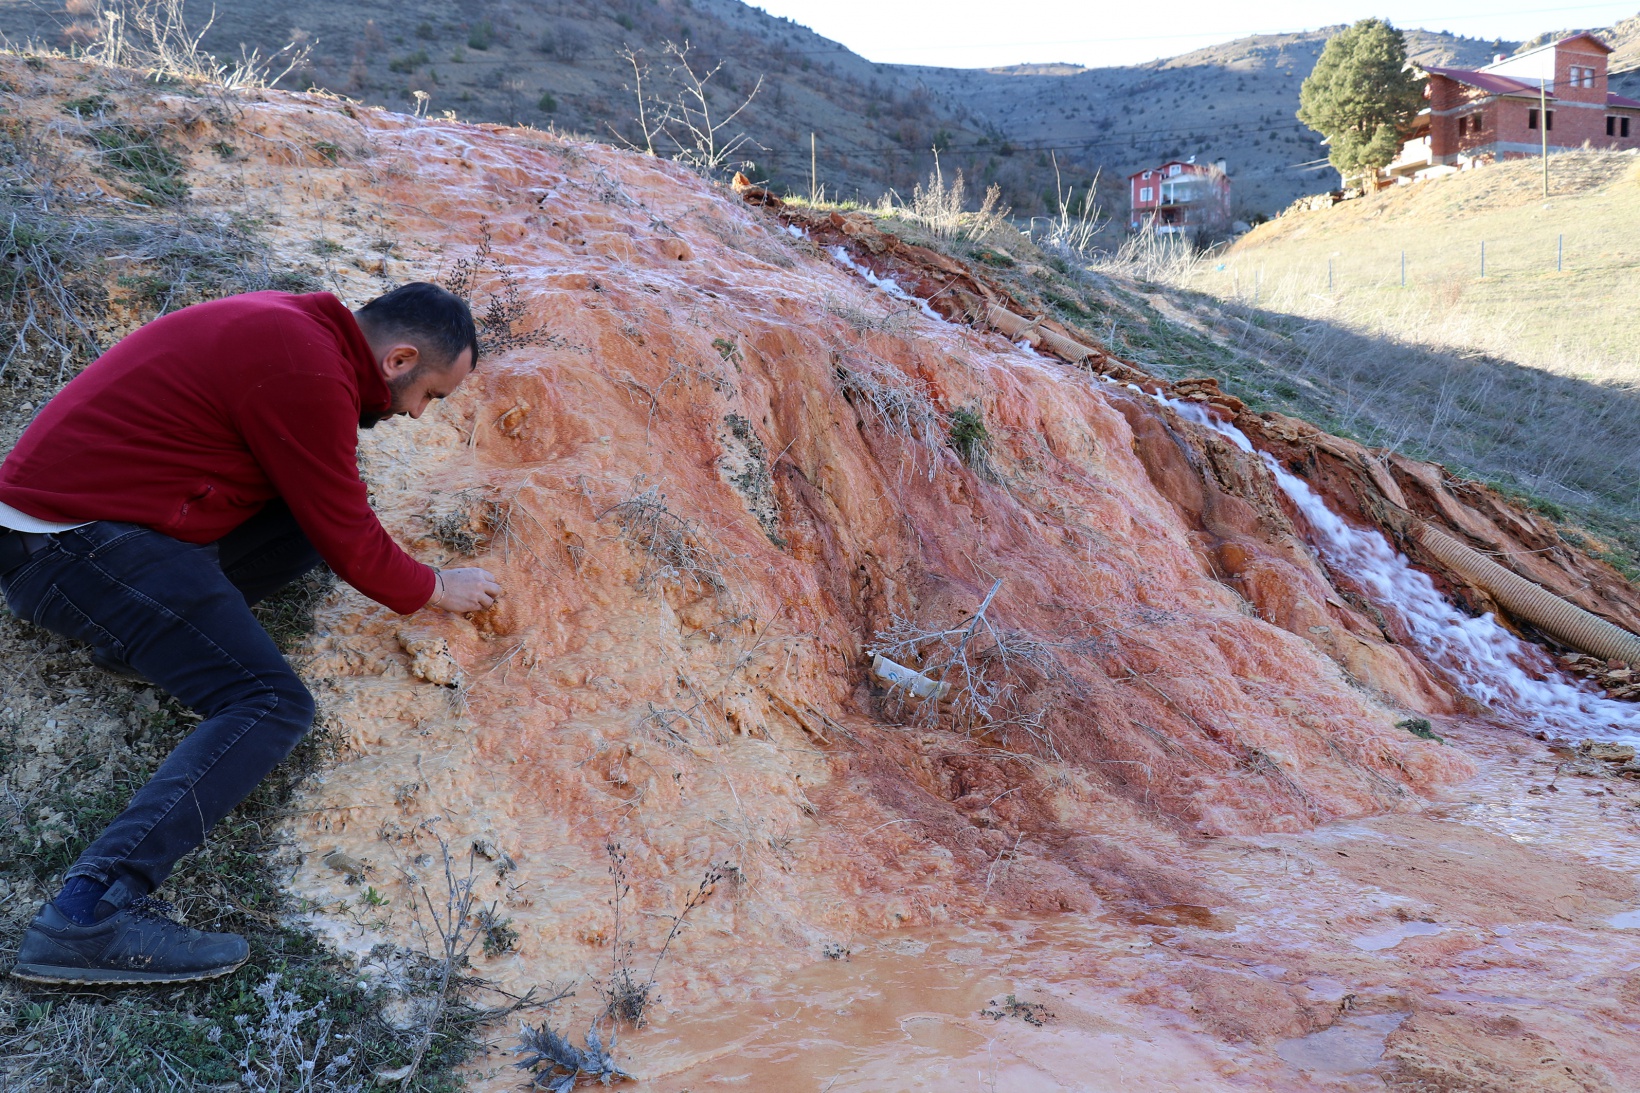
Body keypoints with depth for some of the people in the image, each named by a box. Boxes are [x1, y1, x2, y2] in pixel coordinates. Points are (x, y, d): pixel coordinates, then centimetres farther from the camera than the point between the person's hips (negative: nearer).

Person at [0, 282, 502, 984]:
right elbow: (351, 546, -11)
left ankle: (140, 624, -2)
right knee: (271, 705, -19)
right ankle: (91, 913, -29)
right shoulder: (307, 374, -19)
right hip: (75, 542, -10)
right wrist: (438, 591, 5)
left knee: (321, 506, 6)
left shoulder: (295, 329, 10)